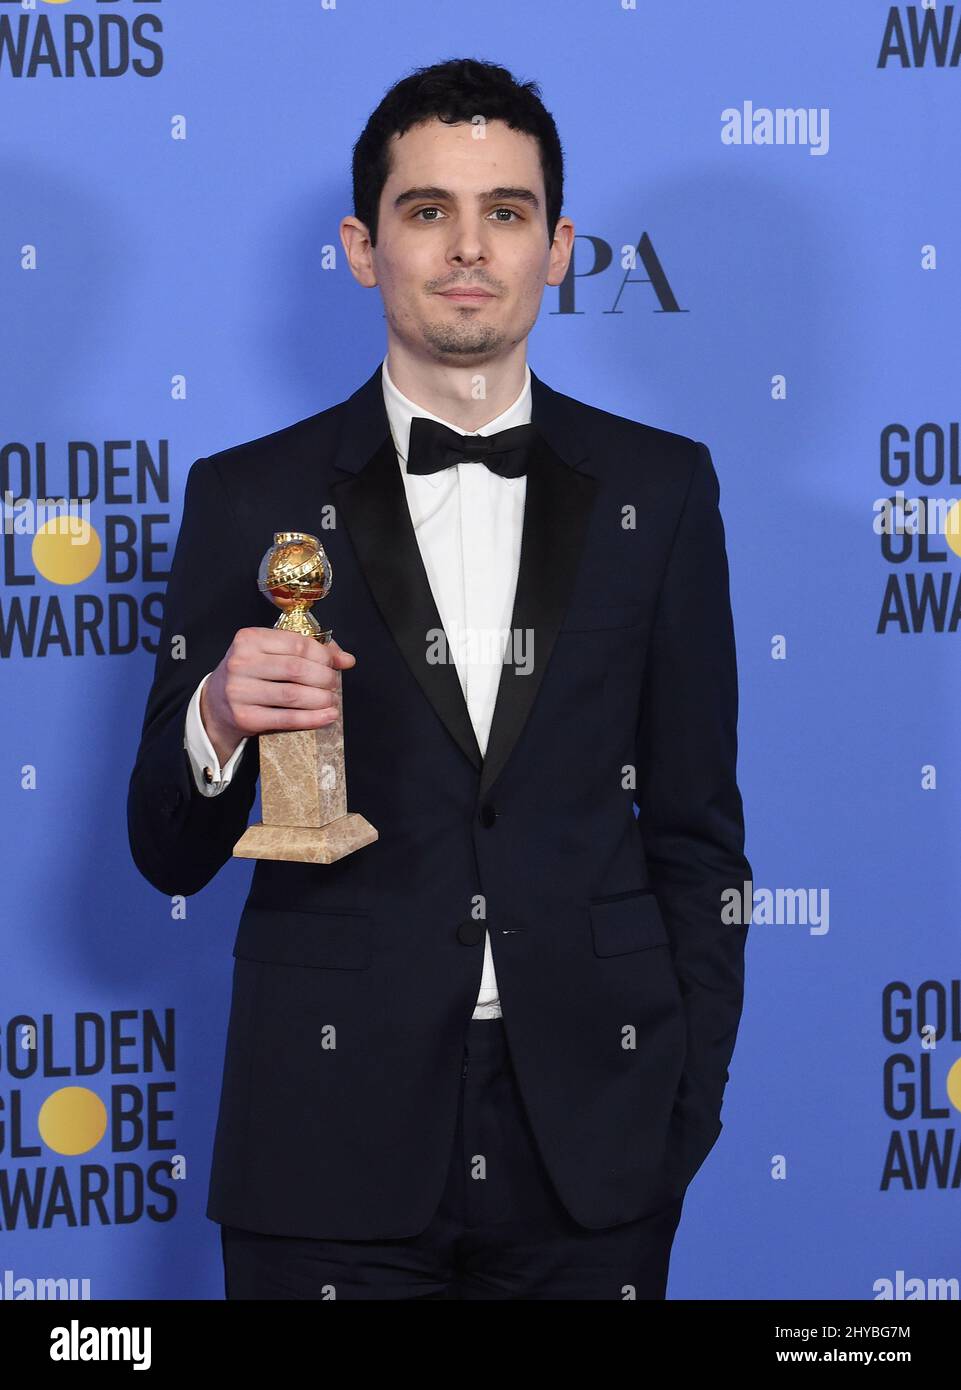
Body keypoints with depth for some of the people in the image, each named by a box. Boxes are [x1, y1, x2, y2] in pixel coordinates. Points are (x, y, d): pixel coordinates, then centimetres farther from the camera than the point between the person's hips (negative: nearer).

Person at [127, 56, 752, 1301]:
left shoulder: (658, 489, 7)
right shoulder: (249, 500, 3)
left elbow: (695, 827, 10)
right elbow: (170, 857, 4)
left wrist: (691, 1103, 3)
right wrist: (218, 720, -16)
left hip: (590, 1145, 1)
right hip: (331, 1149, -1)